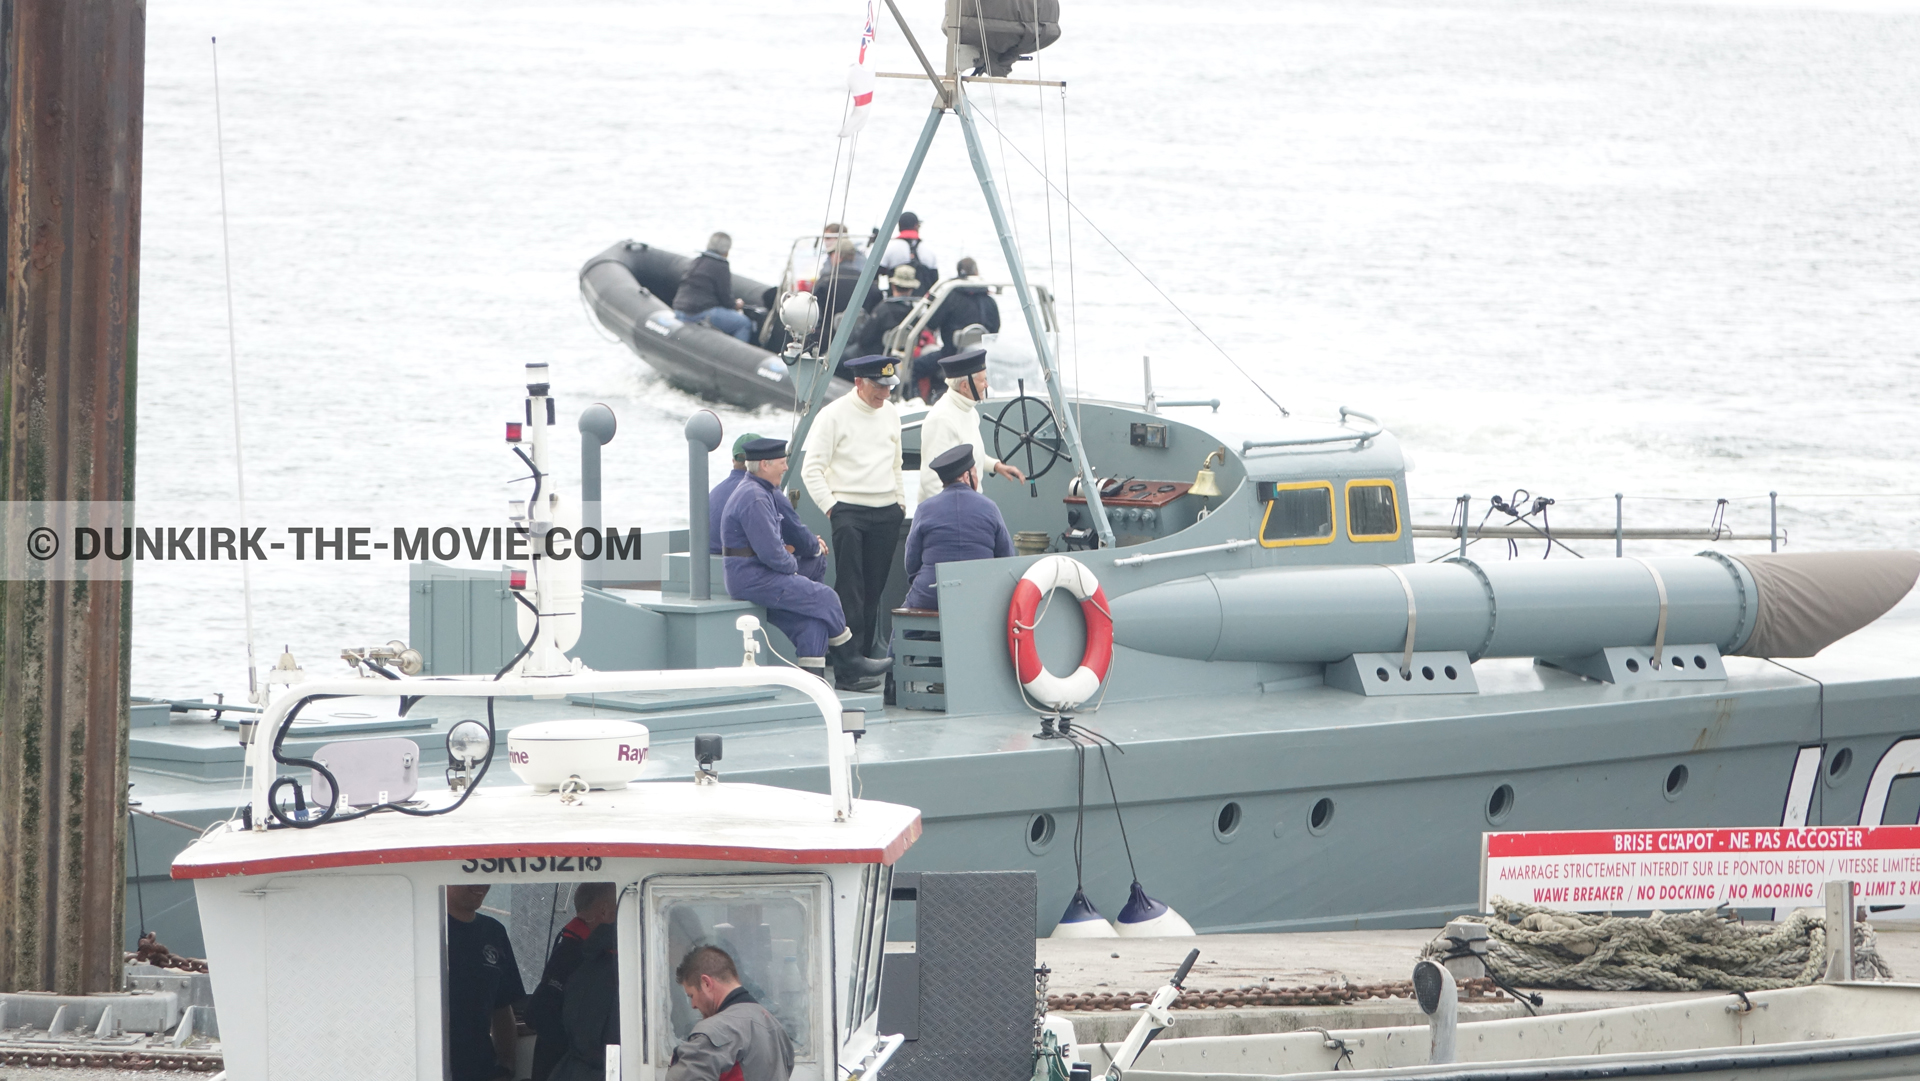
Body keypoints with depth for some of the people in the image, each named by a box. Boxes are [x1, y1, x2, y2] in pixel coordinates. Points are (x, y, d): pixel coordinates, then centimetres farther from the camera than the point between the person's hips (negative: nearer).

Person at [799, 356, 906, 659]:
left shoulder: (889, 413, 14)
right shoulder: (834, 415, -5)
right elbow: (812, 469, -6)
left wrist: (901, 503, 19)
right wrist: (830, 507, -11)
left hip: (887, 513, 6)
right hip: (849, 510, -6)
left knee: (875, 588, 5)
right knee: (849, 589, -11)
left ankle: (867, 653, 9)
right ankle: (850, 654, -14)